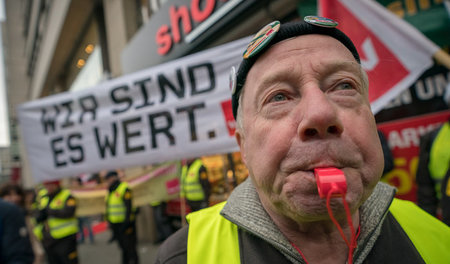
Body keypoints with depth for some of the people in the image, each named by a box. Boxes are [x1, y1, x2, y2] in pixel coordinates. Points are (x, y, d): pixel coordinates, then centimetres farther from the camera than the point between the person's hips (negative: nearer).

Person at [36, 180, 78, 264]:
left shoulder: (67, 197, -8)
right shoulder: (43, 198, 10)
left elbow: (67, 212, -24)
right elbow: (39, 217, 12)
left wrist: (49, 210, -17)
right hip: (48, 240, 6)